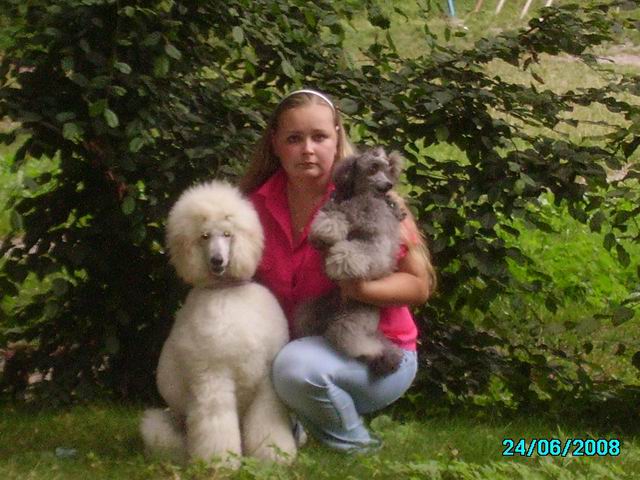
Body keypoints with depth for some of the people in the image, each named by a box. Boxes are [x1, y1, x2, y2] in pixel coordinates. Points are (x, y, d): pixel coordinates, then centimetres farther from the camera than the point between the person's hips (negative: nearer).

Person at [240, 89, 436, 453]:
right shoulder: (261, 202, 0)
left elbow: (419, 285, -12)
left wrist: (362, 288, -30)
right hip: (298, 344, 5)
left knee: (296, 366, -33)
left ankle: (355, 444, -6)